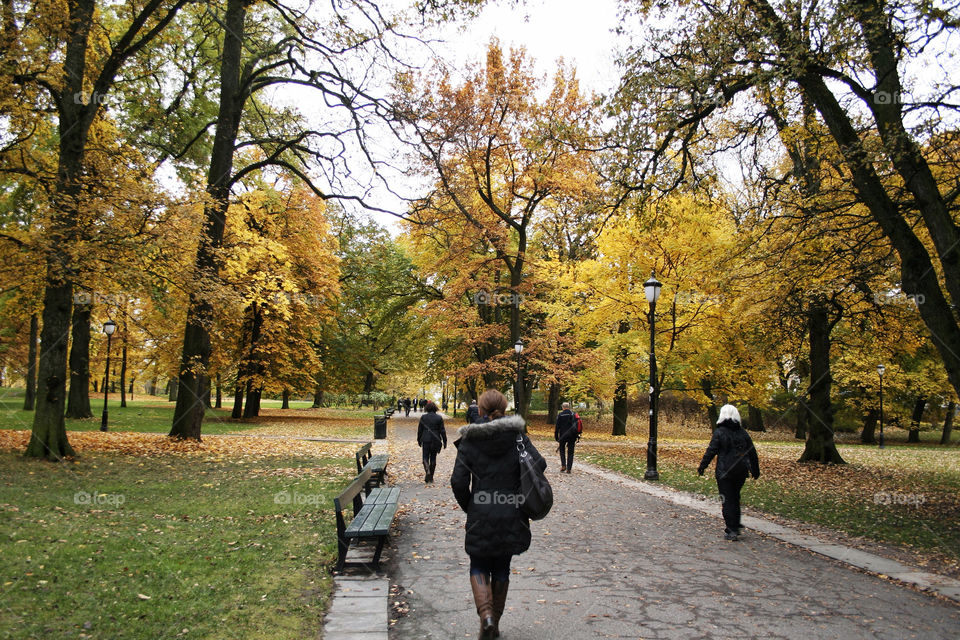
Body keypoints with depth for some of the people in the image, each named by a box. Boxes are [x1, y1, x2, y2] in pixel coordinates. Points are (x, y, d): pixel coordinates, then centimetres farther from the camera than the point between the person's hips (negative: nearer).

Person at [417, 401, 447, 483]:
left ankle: (427, 470, -21)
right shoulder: (439, 417, -2)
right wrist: (444, 441, 6)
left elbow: (419, 430, 4)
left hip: (426, 440, -1)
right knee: (433, 457, 10)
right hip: (435, 440, 1)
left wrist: (419, 440, 15)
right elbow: (442, 430, -1)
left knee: (425, 457, 6)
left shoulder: (423, 417, -1)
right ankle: (431, 477, 14)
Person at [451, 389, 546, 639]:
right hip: (512, 516, 2)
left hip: (481, 517, -1)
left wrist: (469, 507, 7)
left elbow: (458, 481, -8)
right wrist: (523, 496, 3)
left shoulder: (469, 440, -4)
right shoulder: (516, 435, -2)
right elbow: (538, 464, -11)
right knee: (502, 568, 18)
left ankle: (486, 614, -8)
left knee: (478, 567, 15)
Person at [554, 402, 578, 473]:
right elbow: (576, 425, 1)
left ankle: (563, 465, 2)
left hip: (563, 436, -1)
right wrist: (577, 435, 8)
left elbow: (557, 426, -2)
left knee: (562, 449, 17)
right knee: (570, 452, 7)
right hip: (572, 436, 1)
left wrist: (556, 436, 5)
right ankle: (569, 468, 4)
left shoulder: (560, 415, -4)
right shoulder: (573, 414, 1)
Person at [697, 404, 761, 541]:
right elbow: (752, 453, 12)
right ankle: (736, 527, 25)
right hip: (741, 472, 5)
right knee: (735, 498, 19)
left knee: (727, 500, 0)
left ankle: (731, 531, -2)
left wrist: (702, 467, -3)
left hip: (724, 472, -5)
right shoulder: (743, 433, 6)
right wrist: (755, 470, 23)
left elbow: (711, 451, -12)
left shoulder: (719, 432, -10)